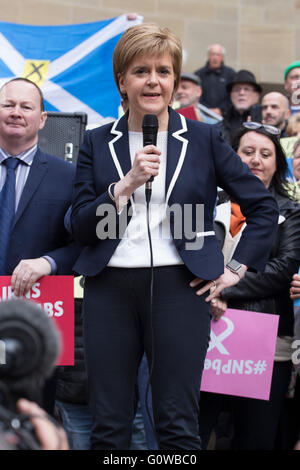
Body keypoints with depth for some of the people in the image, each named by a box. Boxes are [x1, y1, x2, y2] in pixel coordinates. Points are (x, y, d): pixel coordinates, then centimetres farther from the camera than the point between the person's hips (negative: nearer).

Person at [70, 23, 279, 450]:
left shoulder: (204, 139, 7)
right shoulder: (97, 143, 10)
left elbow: (264, 206, 11)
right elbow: (80, 227, 2)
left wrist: (238, 270, 4)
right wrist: (127, 185, -11)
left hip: (179, 286, -1)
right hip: (111, 286, 1)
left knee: (178, 425, -2)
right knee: (108, 426, 2)